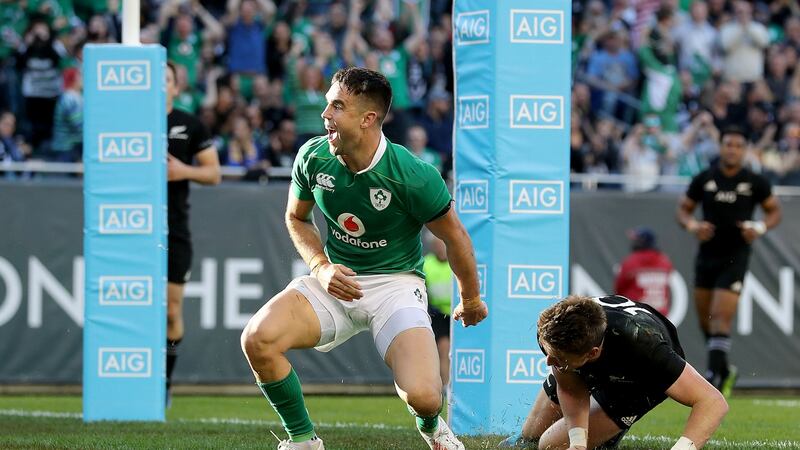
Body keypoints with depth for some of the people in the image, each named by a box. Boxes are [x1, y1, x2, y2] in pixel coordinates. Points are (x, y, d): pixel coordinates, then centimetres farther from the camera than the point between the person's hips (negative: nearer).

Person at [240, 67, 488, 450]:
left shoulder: (414, 177, -20)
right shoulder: (312, 157, -8)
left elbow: (453, 236, -3)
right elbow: (296, 218, 12)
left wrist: (470, 300, 11)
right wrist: (322, 267, -6)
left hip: (395, 283, -3)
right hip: (334, 280, 3)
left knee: (423, 397, -25)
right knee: (257, 339, -25)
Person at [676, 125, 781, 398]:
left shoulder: (755, 183, -3)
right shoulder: (704, 179, 1)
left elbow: (774, 211, 9)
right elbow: (683, 209, 10)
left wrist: (761, 227, -11)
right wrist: (692, 225, -11)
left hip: (735, 257, -3)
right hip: (707, 255, 3)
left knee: (721, 318, -14)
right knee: (704, 318, 9)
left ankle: (716, 375, -11)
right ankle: (723, 370, 30)